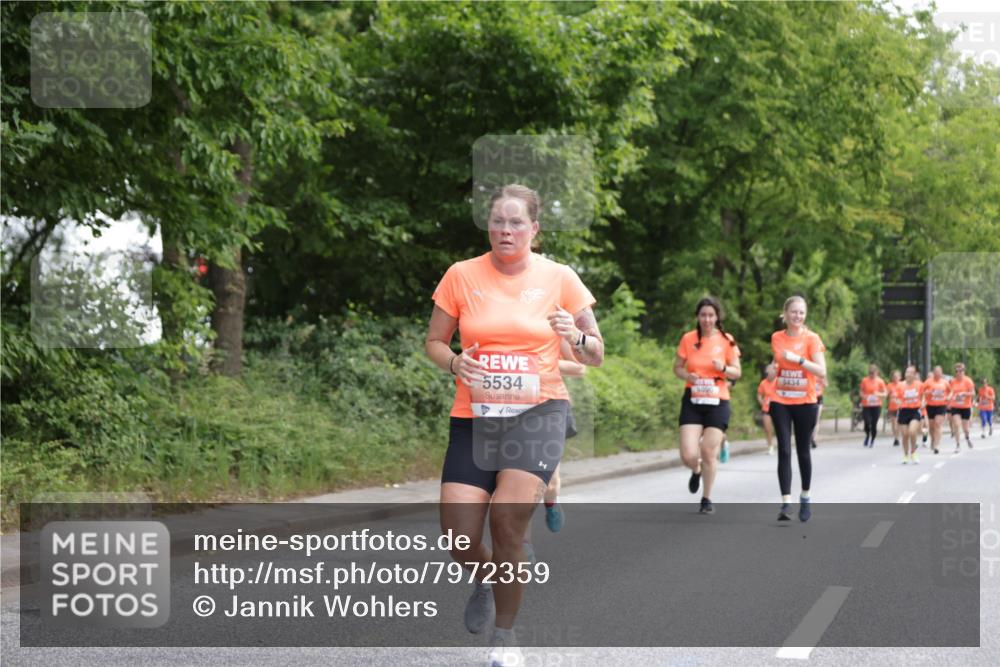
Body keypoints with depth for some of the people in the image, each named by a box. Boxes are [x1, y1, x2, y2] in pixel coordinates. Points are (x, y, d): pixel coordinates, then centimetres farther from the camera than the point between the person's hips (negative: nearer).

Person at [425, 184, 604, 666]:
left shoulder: (559, 278, 0)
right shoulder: (461, 275, 1)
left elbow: (595, 356, 6)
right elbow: (434, 342, 10)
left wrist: (576, 338, -16)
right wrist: (454, 363, -12)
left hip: (538, 412, -2)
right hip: (474, 416, 2)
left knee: (507, 521, -20)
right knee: (459, 538, -8)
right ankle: (485, 580, 32)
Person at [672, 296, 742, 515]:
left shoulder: (727, 340, -1)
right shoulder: (688, 339, 0)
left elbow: (736, 373, 3)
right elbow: (677, 367, 8)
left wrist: (723, 368, -19)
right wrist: (687, 375, -13)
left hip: (717, 403, 0)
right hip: (692, 402, 1)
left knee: (709, 453, -2)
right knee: (688, 455, -10)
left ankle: (707, 499, 19)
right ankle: (696, 471, 28)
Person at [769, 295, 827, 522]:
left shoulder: (811, 339, -6)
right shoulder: (776, 338, 4)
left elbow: (822, 371, -14)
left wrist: (799, 359, -23)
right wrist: (773, 368, 2)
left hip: (805, 402, -2)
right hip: (780, 402, 2)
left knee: (803, 451, 9)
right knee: (784, 451, -8)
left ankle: (805, 498, 27)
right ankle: (786, 503, -13)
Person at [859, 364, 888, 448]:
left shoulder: (880, 381, 0)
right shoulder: (864, 380, 2)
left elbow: (885, 393, 4)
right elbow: (862, 392, 13)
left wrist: (879, 394, -16)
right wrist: (863, 396, -9)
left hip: (876, 406, 0)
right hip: (866, 405, 0)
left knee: (874, 424, -3)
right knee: (867, 423, -11)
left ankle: (872, 440, 17)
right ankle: (867, 435, 20)